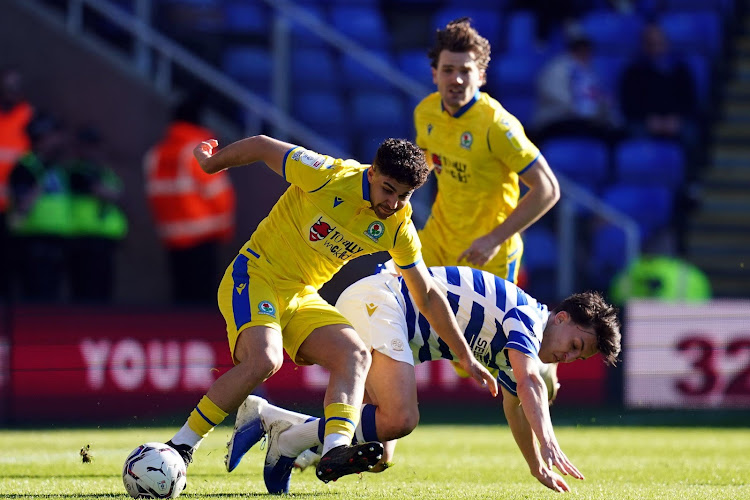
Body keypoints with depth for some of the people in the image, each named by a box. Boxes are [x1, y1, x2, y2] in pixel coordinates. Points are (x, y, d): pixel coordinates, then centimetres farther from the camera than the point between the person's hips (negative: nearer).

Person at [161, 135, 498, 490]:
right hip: (255, 276, -6)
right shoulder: (328, 176, -20)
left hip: (302, 297, 6)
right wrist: (211, 163, 9)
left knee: (356, 355, -17)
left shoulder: (398, 227, -3)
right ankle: (180, 446, -22)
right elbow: (261, 146, -7)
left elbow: (427, 296, 9)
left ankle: (335, 451, -33)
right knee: (264, 360, -30)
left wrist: (465, 357, 10)